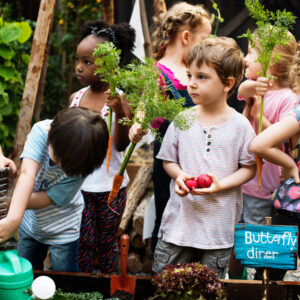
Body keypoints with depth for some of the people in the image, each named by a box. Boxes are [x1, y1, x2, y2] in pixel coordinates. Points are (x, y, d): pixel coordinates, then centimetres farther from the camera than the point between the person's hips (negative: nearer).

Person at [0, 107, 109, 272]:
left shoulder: (82, 165, -29)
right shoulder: (41, 130, -28)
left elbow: (49, 198, -24)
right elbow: (27, 174, -40)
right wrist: (14, 218, -53)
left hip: (62, 232, -3)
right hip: (30, 224, 3)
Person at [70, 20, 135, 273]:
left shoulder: (119, 99, -11)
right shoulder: (76, 98, 1)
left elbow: (121, 144, -19)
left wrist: (120, 113, -32)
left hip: (110, 186, -2)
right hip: (78, 184, 3)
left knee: (107, 242, 12)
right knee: (84, 243, 4)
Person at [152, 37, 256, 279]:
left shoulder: (239, 125, -5)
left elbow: (249, 167, -1)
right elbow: (168, 159, 10)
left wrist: (221, 185, -16)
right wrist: (178, 175, -11)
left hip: (219, 225, -2)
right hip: (180, 219, 2)